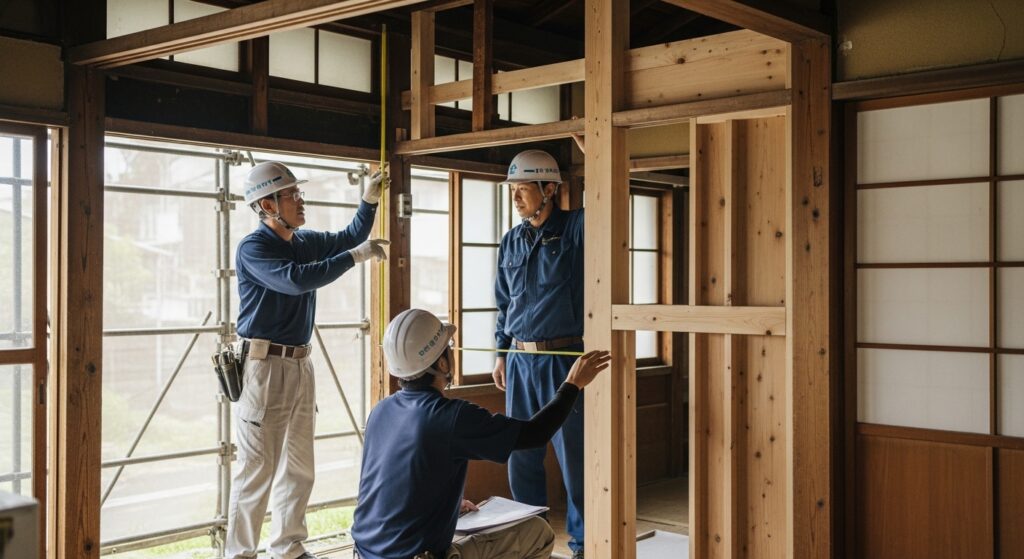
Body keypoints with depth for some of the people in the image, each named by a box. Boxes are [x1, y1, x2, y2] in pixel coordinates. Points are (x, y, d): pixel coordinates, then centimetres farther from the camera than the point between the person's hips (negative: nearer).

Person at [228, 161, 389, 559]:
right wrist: (355, 257, -24)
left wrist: (369, 201, 9)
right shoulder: (253, 249, -13)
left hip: (300, 365, 8)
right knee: (257, 471, -4)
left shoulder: (305, 242, 10)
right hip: (264, 368, -8)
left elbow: (349, 238, 24)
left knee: (299, 468, 13)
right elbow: (296, 279, -27)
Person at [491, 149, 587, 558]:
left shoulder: (576, 228, -5)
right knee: (520, 456, 12)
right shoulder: (511, 241, 12)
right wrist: (501, 354, 16)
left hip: (563, 359, -5)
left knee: (573, 456, 0)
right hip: (520, 360, 6)